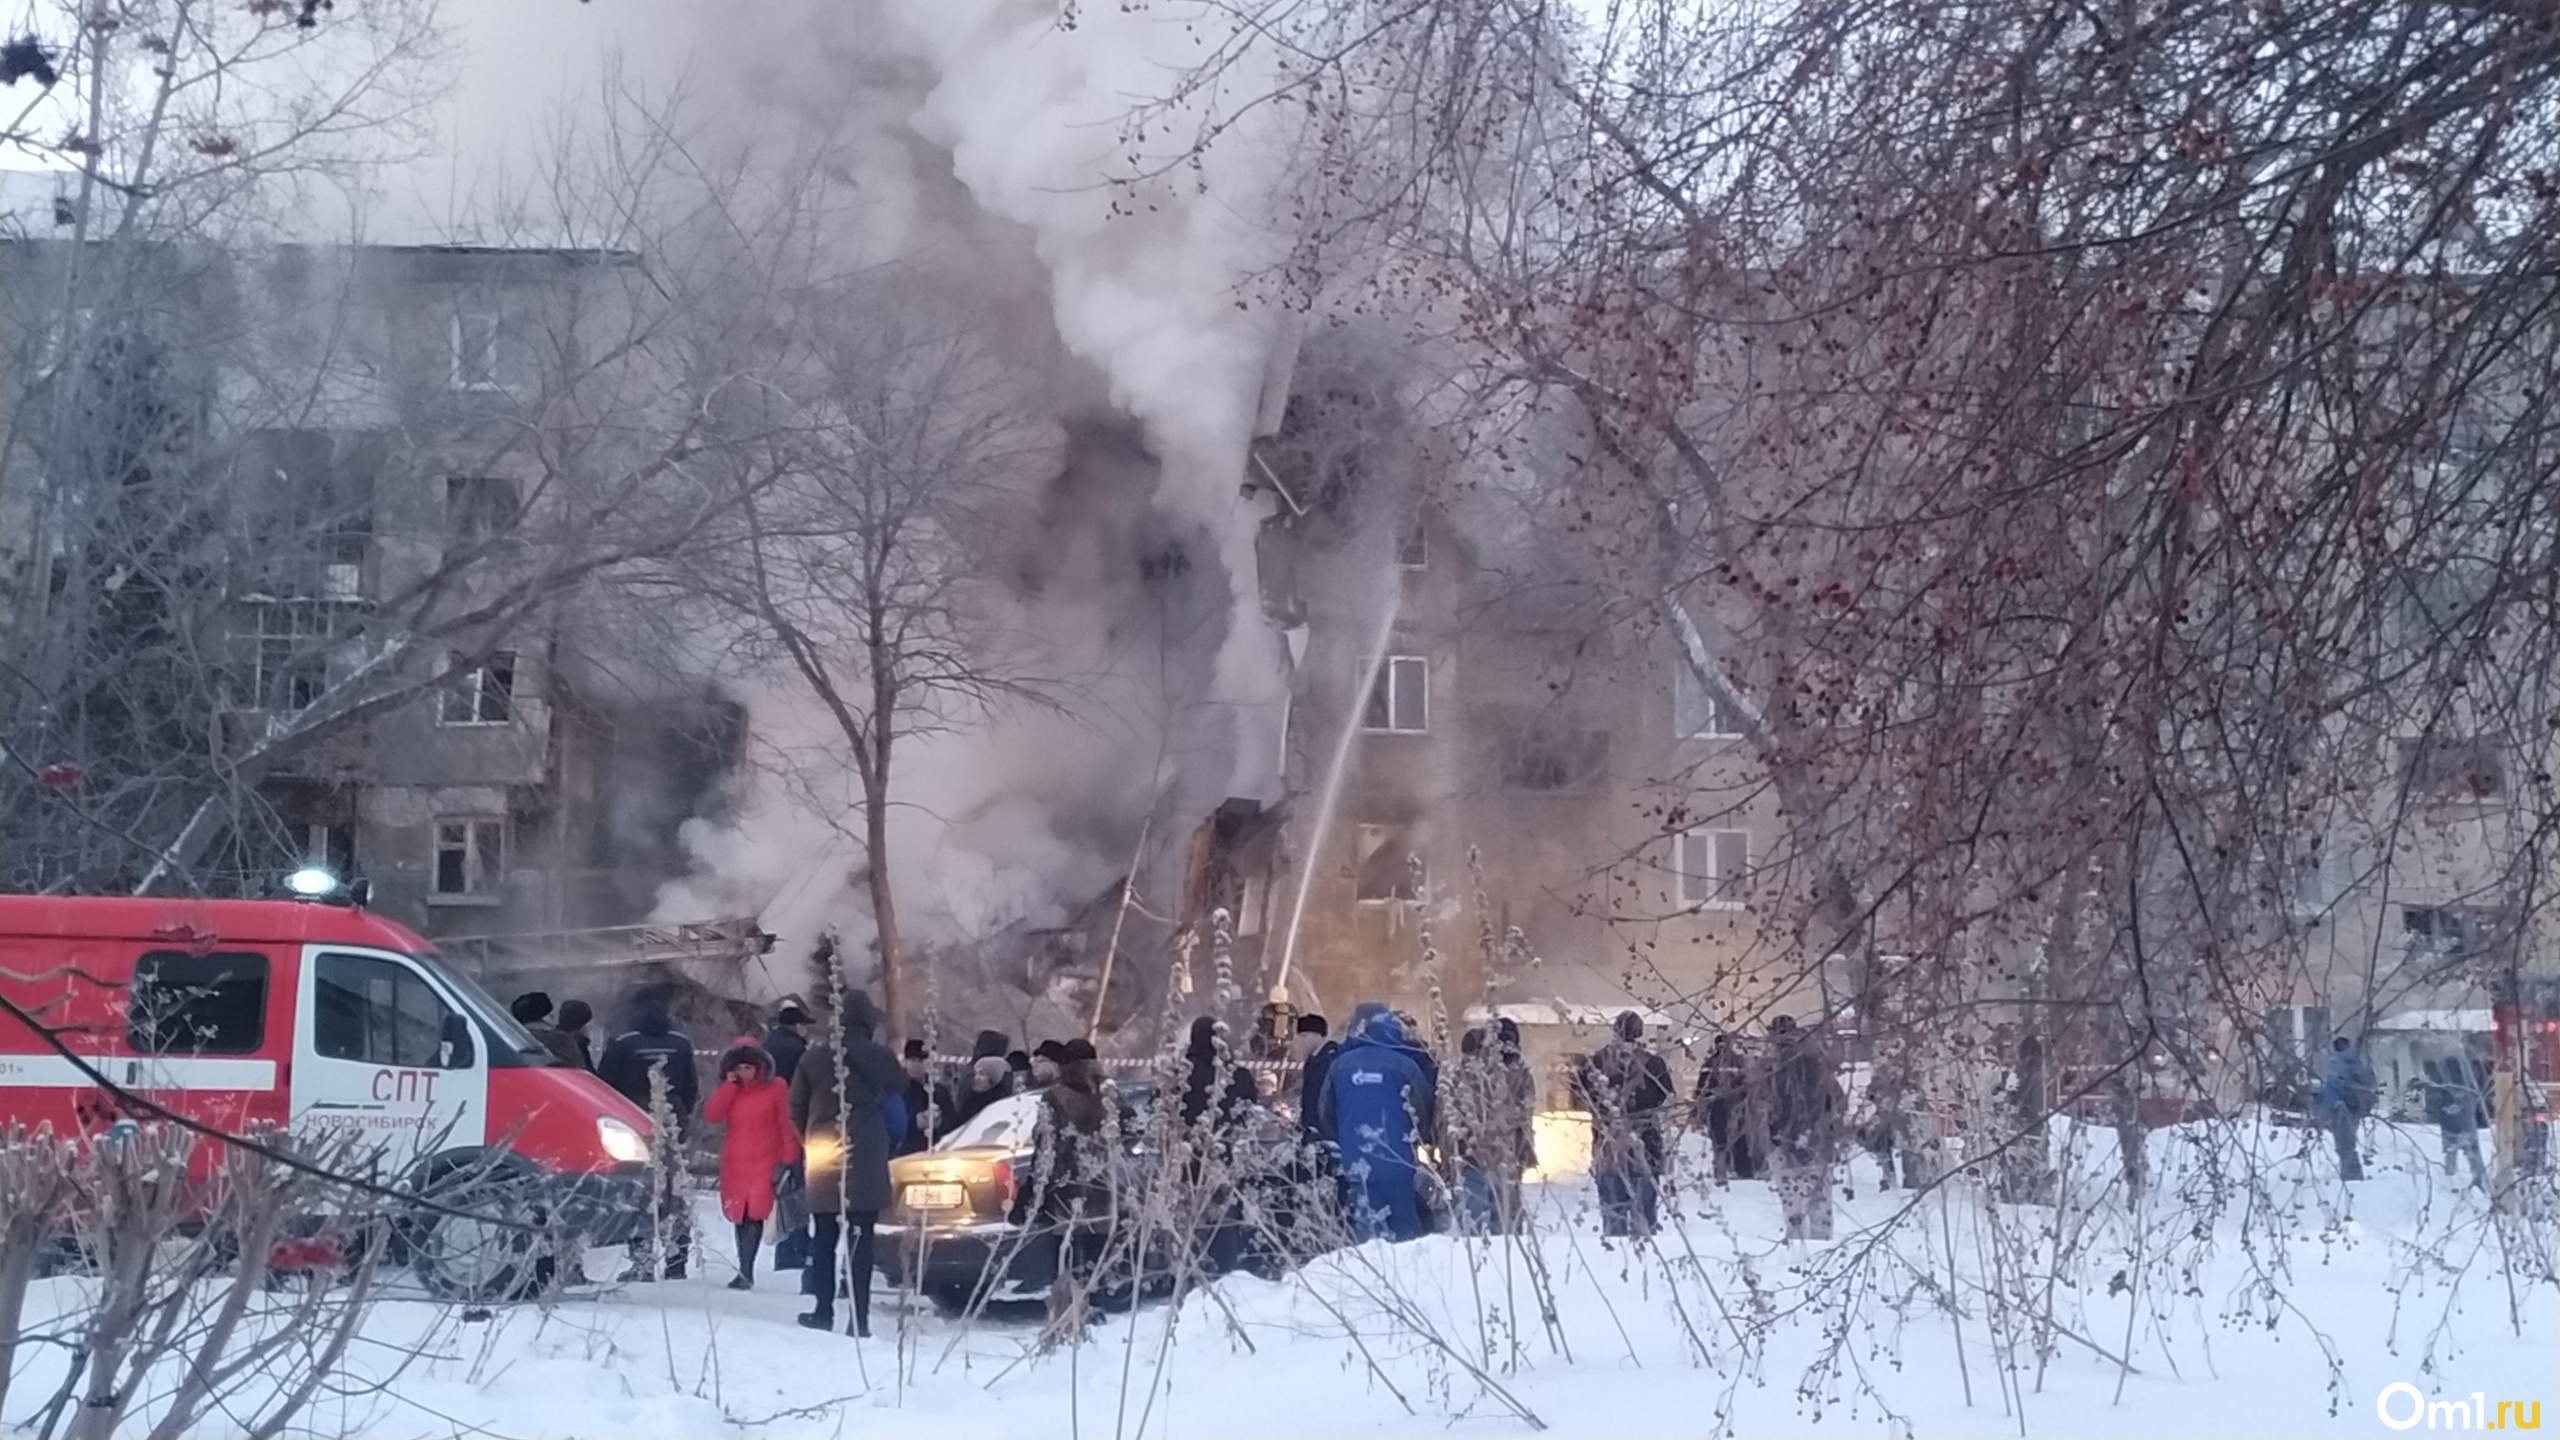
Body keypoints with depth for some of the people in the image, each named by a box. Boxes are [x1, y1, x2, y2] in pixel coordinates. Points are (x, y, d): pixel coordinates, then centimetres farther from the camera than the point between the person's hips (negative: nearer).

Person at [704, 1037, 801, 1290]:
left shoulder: (776, 1087, -3)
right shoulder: (728, 1091, 9)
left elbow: (787, 1125, -2)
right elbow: (711, 1115, -6)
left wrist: (788, 1160, -6)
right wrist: (730, 1084, -10)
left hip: (765, 1162, -5)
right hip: (735, 1164, 5)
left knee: (754, 1214, -17)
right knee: (740, 1216, 7)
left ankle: (745, 1272, -18)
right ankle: (746, 1271, 16)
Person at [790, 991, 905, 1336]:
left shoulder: (814, 1056, 3)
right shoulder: (878, 1056, -5)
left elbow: (796, 1109, 8)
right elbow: (899, 1086, 13)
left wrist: (805, 1145, 20)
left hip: (822, 1157, 3)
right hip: (865, 1160, -3)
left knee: (824, 1237, 12)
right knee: (860, 1237, -2)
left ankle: (824, 1311, 14)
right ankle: (859, 1317, -5)